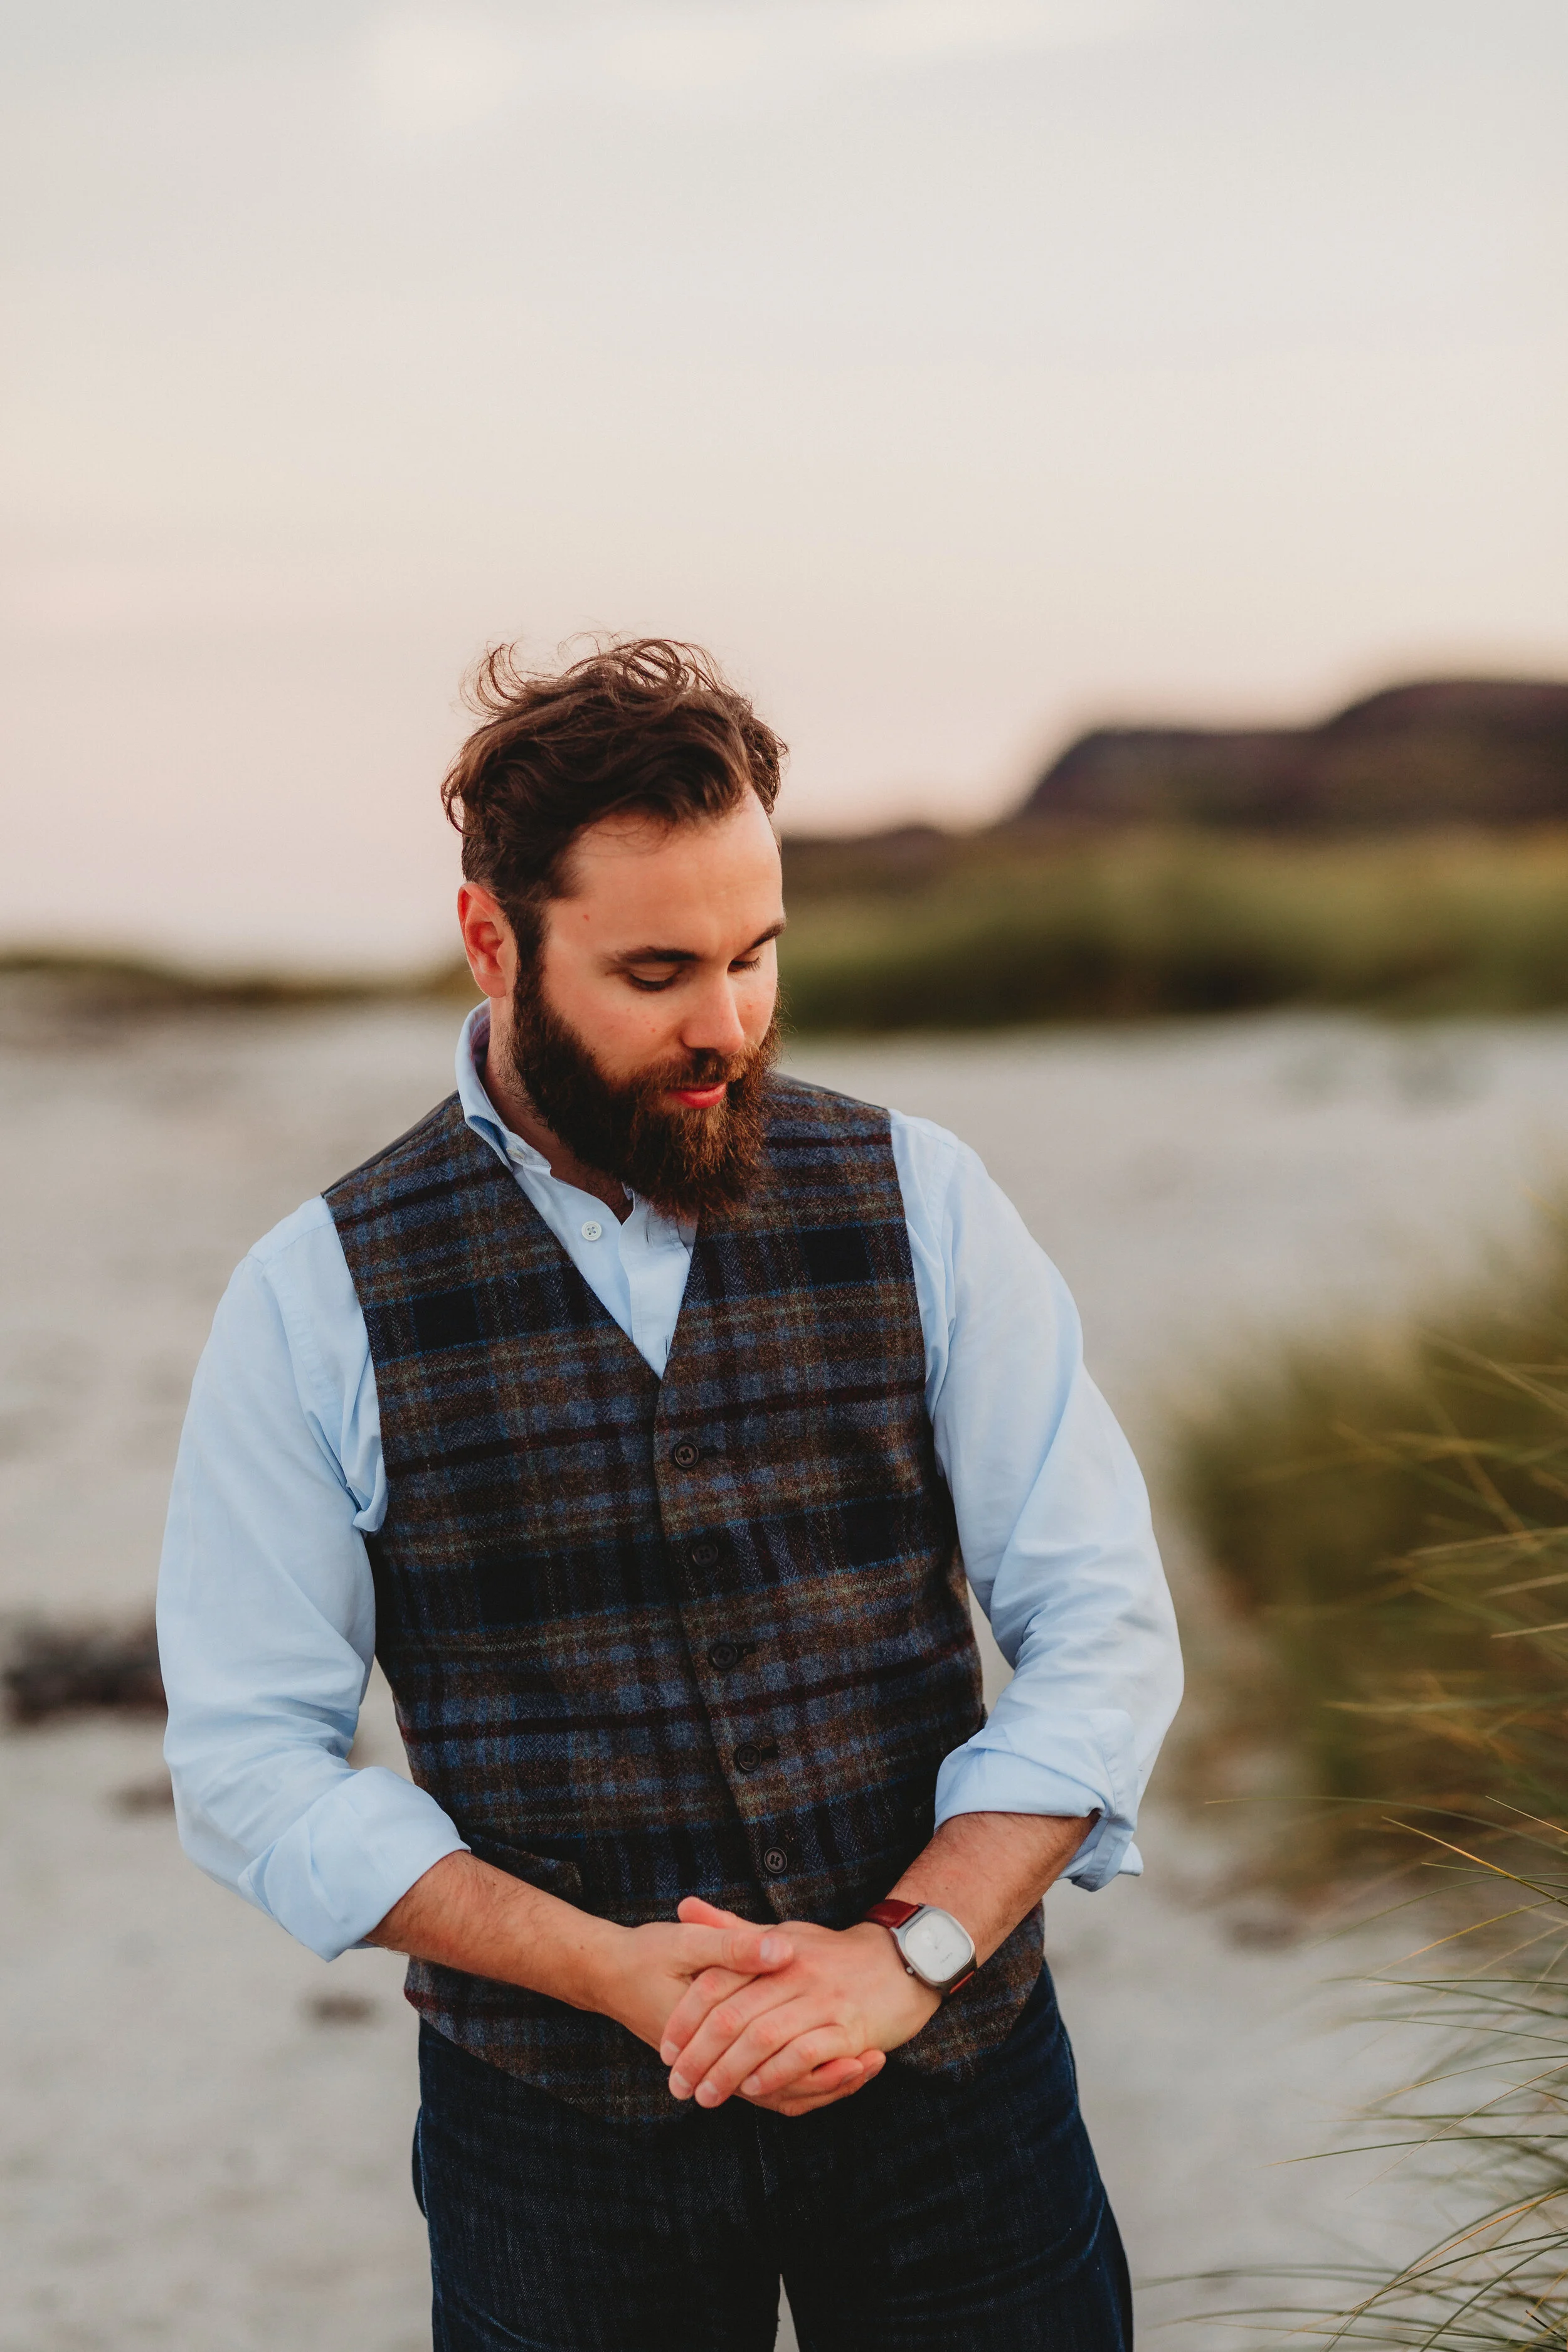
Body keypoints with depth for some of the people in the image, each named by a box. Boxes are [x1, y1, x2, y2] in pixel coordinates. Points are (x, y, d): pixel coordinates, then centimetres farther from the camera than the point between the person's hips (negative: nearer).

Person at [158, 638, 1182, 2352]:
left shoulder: (917, 1202, -2)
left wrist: (908, 1949, -16)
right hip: (557, 2129, -1)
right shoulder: (317, 1301, -6)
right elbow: (248, 1762, -6)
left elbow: (1105, 1629, -3)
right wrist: (608, 1967, -17)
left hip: (948, 2071, 1)